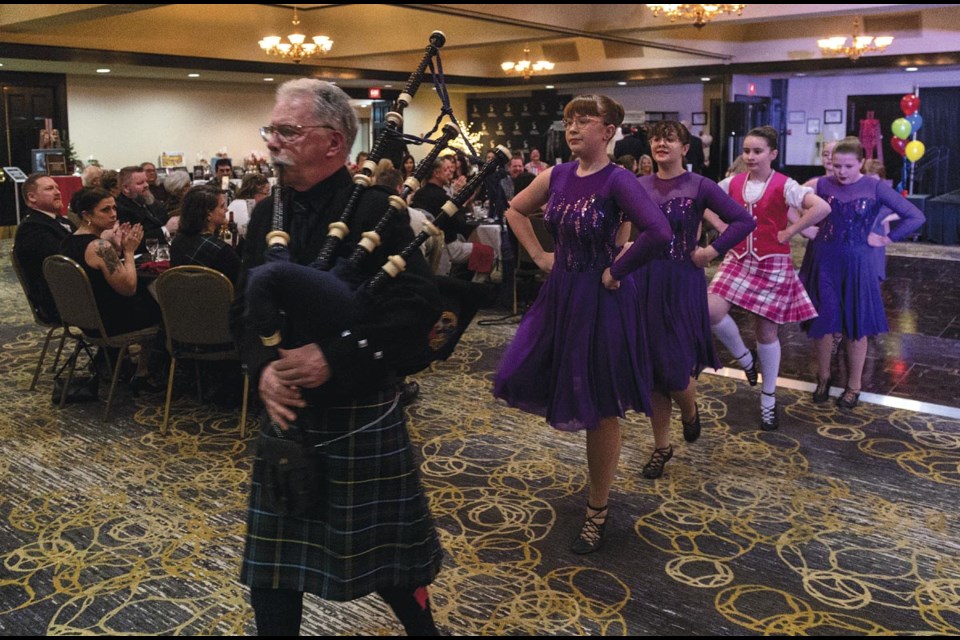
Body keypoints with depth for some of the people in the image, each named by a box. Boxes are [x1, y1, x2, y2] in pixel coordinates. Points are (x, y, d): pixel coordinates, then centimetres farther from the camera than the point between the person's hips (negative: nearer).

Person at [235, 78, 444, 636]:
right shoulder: (269, 214, 7)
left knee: (382, 548, 12)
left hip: (361, 415, -5)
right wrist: (265, 366, -12)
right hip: (286, 409, 6)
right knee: (274, 559, 14)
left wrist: (335, 359, -27)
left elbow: (420, 304, -21)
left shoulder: (375, 210, -12)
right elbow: (246, 308, 9)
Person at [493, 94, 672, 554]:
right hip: (559, 293, 7)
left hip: (601, 301, -7)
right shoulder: (558, 176, 3)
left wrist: (616, 271, -20)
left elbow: (659, 232, -31)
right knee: (523, 383, 9)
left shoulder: (617, 181, -17)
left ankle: (597, 511, 22)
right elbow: (516, 210, 19)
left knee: (600, 409, 4)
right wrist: (538, 255, 8)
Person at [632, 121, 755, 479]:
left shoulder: (699, 186, -5)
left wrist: (712, 252, -13)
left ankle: (690, 411, 31)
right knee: (649, 368, 6)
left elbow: (744, 221, -9)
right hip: (644, 282, 4)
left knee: (675, 367, -6)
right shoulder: (639, 186, 6)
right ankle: (661, 446, 22)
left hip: (682, 283, -4)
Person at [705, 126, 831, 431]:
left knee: (766, 331, 5)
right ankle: (746, 359, 11)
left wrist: (789, 232, -19)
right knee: (712, 310, -19)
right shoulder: (733, 183, 2)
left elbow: (822, 208, -25)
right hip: (738, 259, 4)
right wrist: (722, 227, 5)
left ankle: (768, 400, 23)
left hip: (772, 265, -4)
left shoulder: (783, 185, -12)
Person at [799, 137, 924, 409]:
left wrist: (885, 239, -7)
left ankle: (854, 385, 22)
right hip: (824, 261, 1)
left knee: (856, 324, 7)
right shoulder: (823, 184, -4)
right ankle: (823, 377, 27)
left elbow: (916, 217, -7)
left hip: (856, 263, -1)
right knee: (822, 321, 6)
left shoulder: (875, 187, -7)